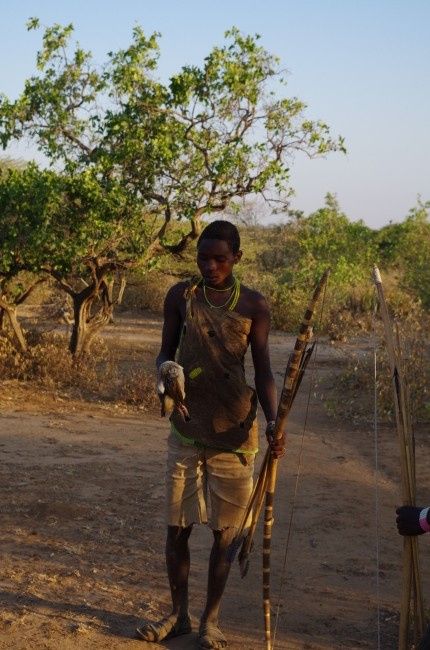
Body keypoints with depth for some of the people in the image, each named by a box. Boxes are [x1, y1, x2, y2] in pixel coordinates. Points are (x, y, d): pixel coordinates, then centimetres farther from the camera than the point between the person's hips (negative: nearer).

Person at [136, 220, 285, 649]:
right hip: (187, 429, 2)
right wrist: (166, 371, -17)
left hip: (233, 433, -2)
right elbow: (165, 353, 7)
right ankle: (178, 614, 24)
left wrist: (272, 421, -21)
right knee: (176, 527, 7)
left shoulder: (253, 306, -4)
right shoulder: (181, 297, 0)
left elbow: (263, 372, -4)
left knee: (225, 532, 6)